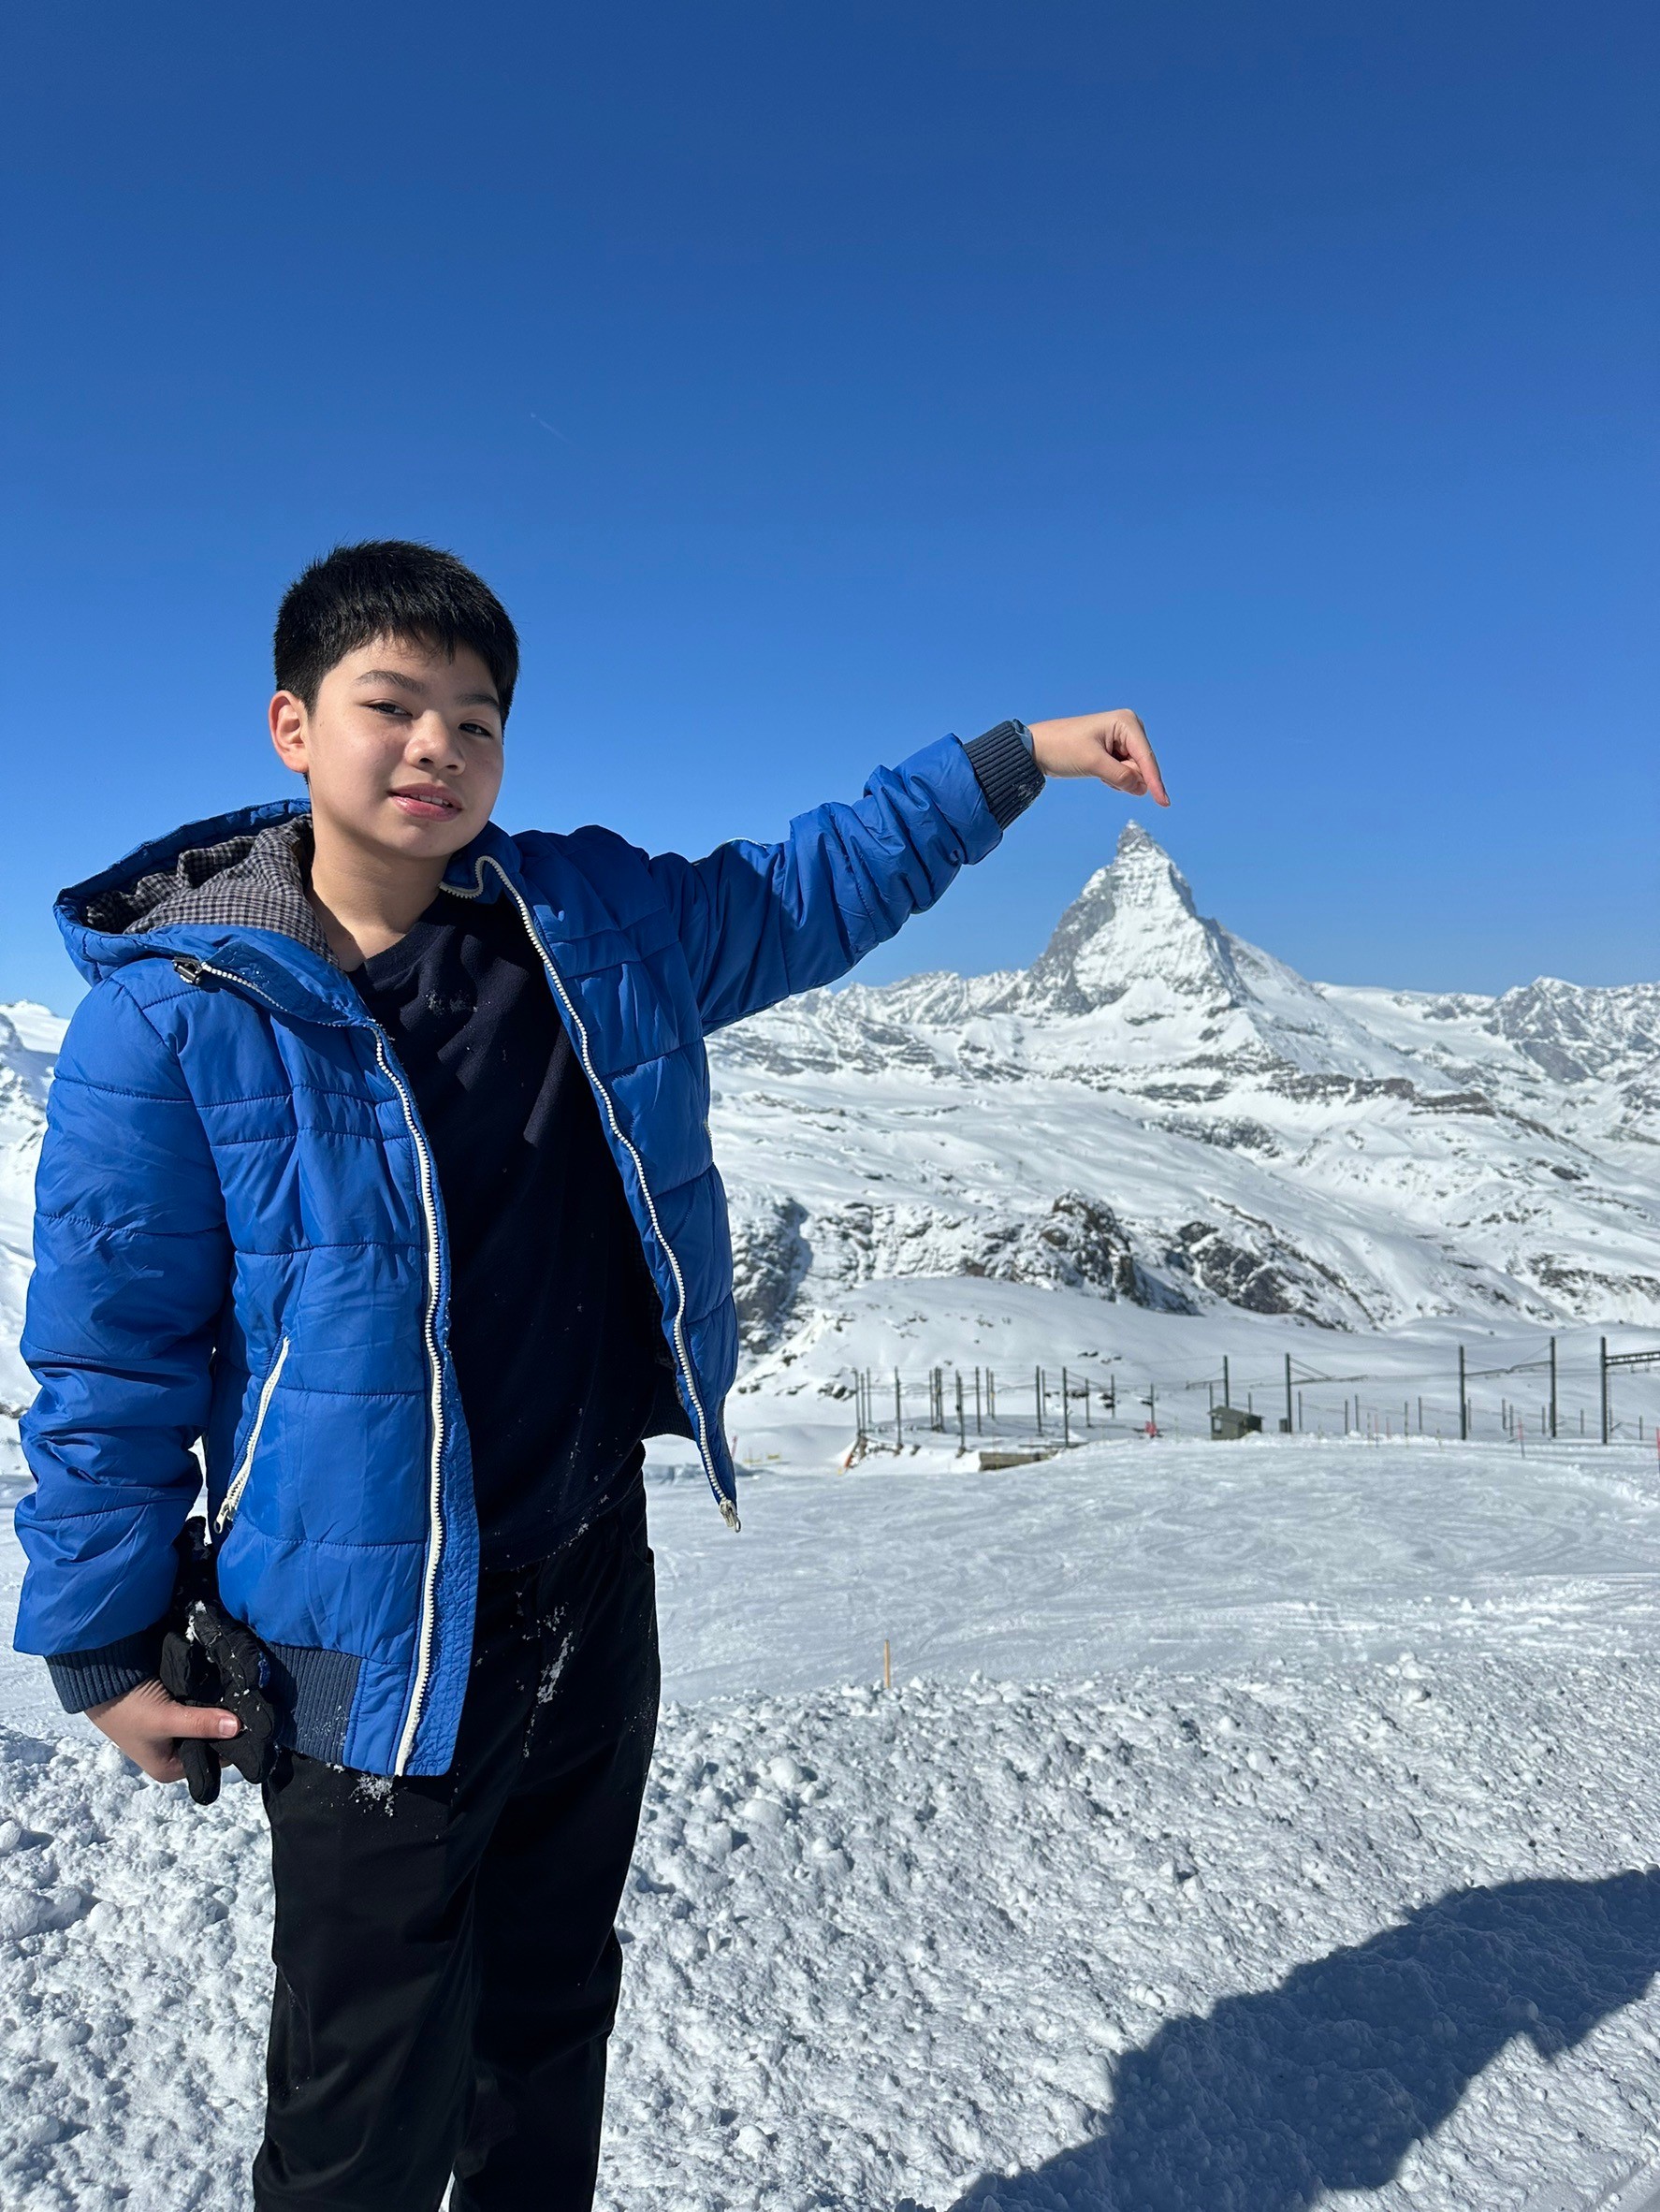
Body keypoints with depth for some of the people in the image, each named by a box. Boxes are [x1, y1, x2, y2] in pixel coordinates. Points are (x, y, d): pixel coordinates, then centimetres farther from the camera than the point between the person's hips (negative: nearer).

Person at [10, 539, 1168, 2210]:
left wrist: (1016, 758, 11)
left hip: (595, 1581, 5)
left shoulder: (597, 921, -2)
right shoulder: (173, 1005, -13)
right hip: (377, 1632, -4)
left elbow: (816, 888, 13)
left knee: (551, 2015, 25)